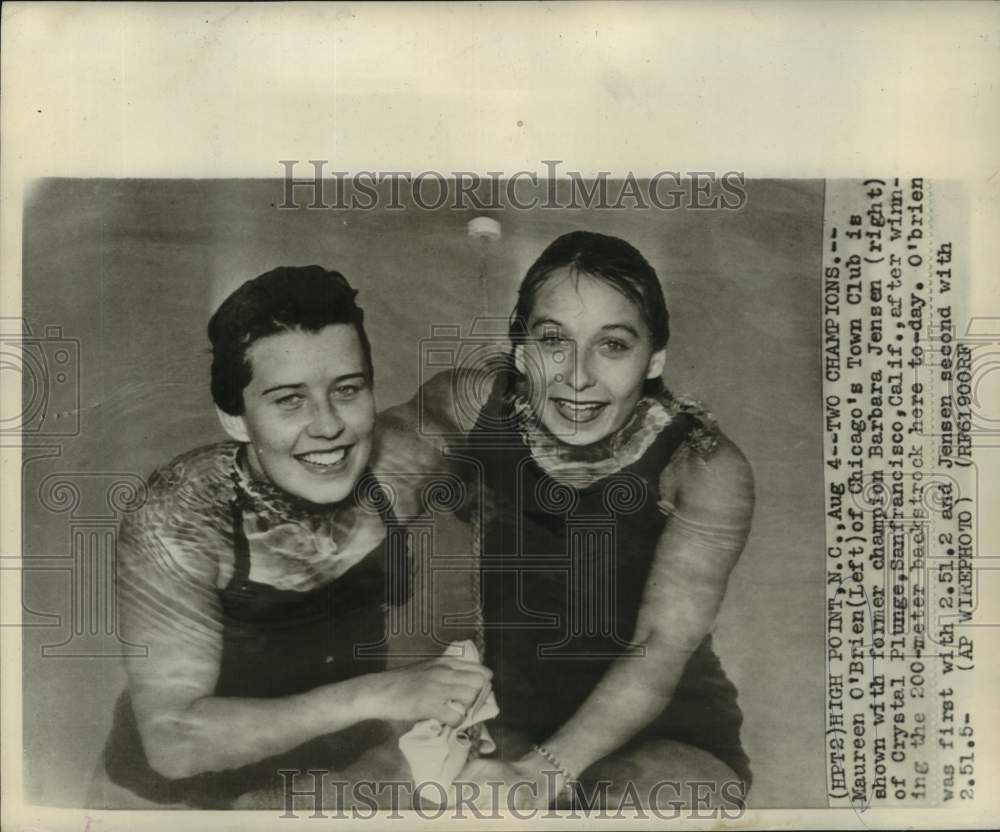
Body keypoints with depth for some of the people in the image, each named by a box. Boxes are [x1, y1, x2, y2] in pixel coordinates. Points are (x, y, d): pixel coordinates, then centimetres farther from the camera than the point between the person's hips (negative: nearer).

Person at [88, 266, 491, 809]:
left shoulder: (393, 468, -16)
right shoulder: (175, 525, -25)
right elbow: (172, 741, -30)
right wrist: (375, 695, -35)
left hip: (349, 763, 3)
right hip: (185, 792, -2)